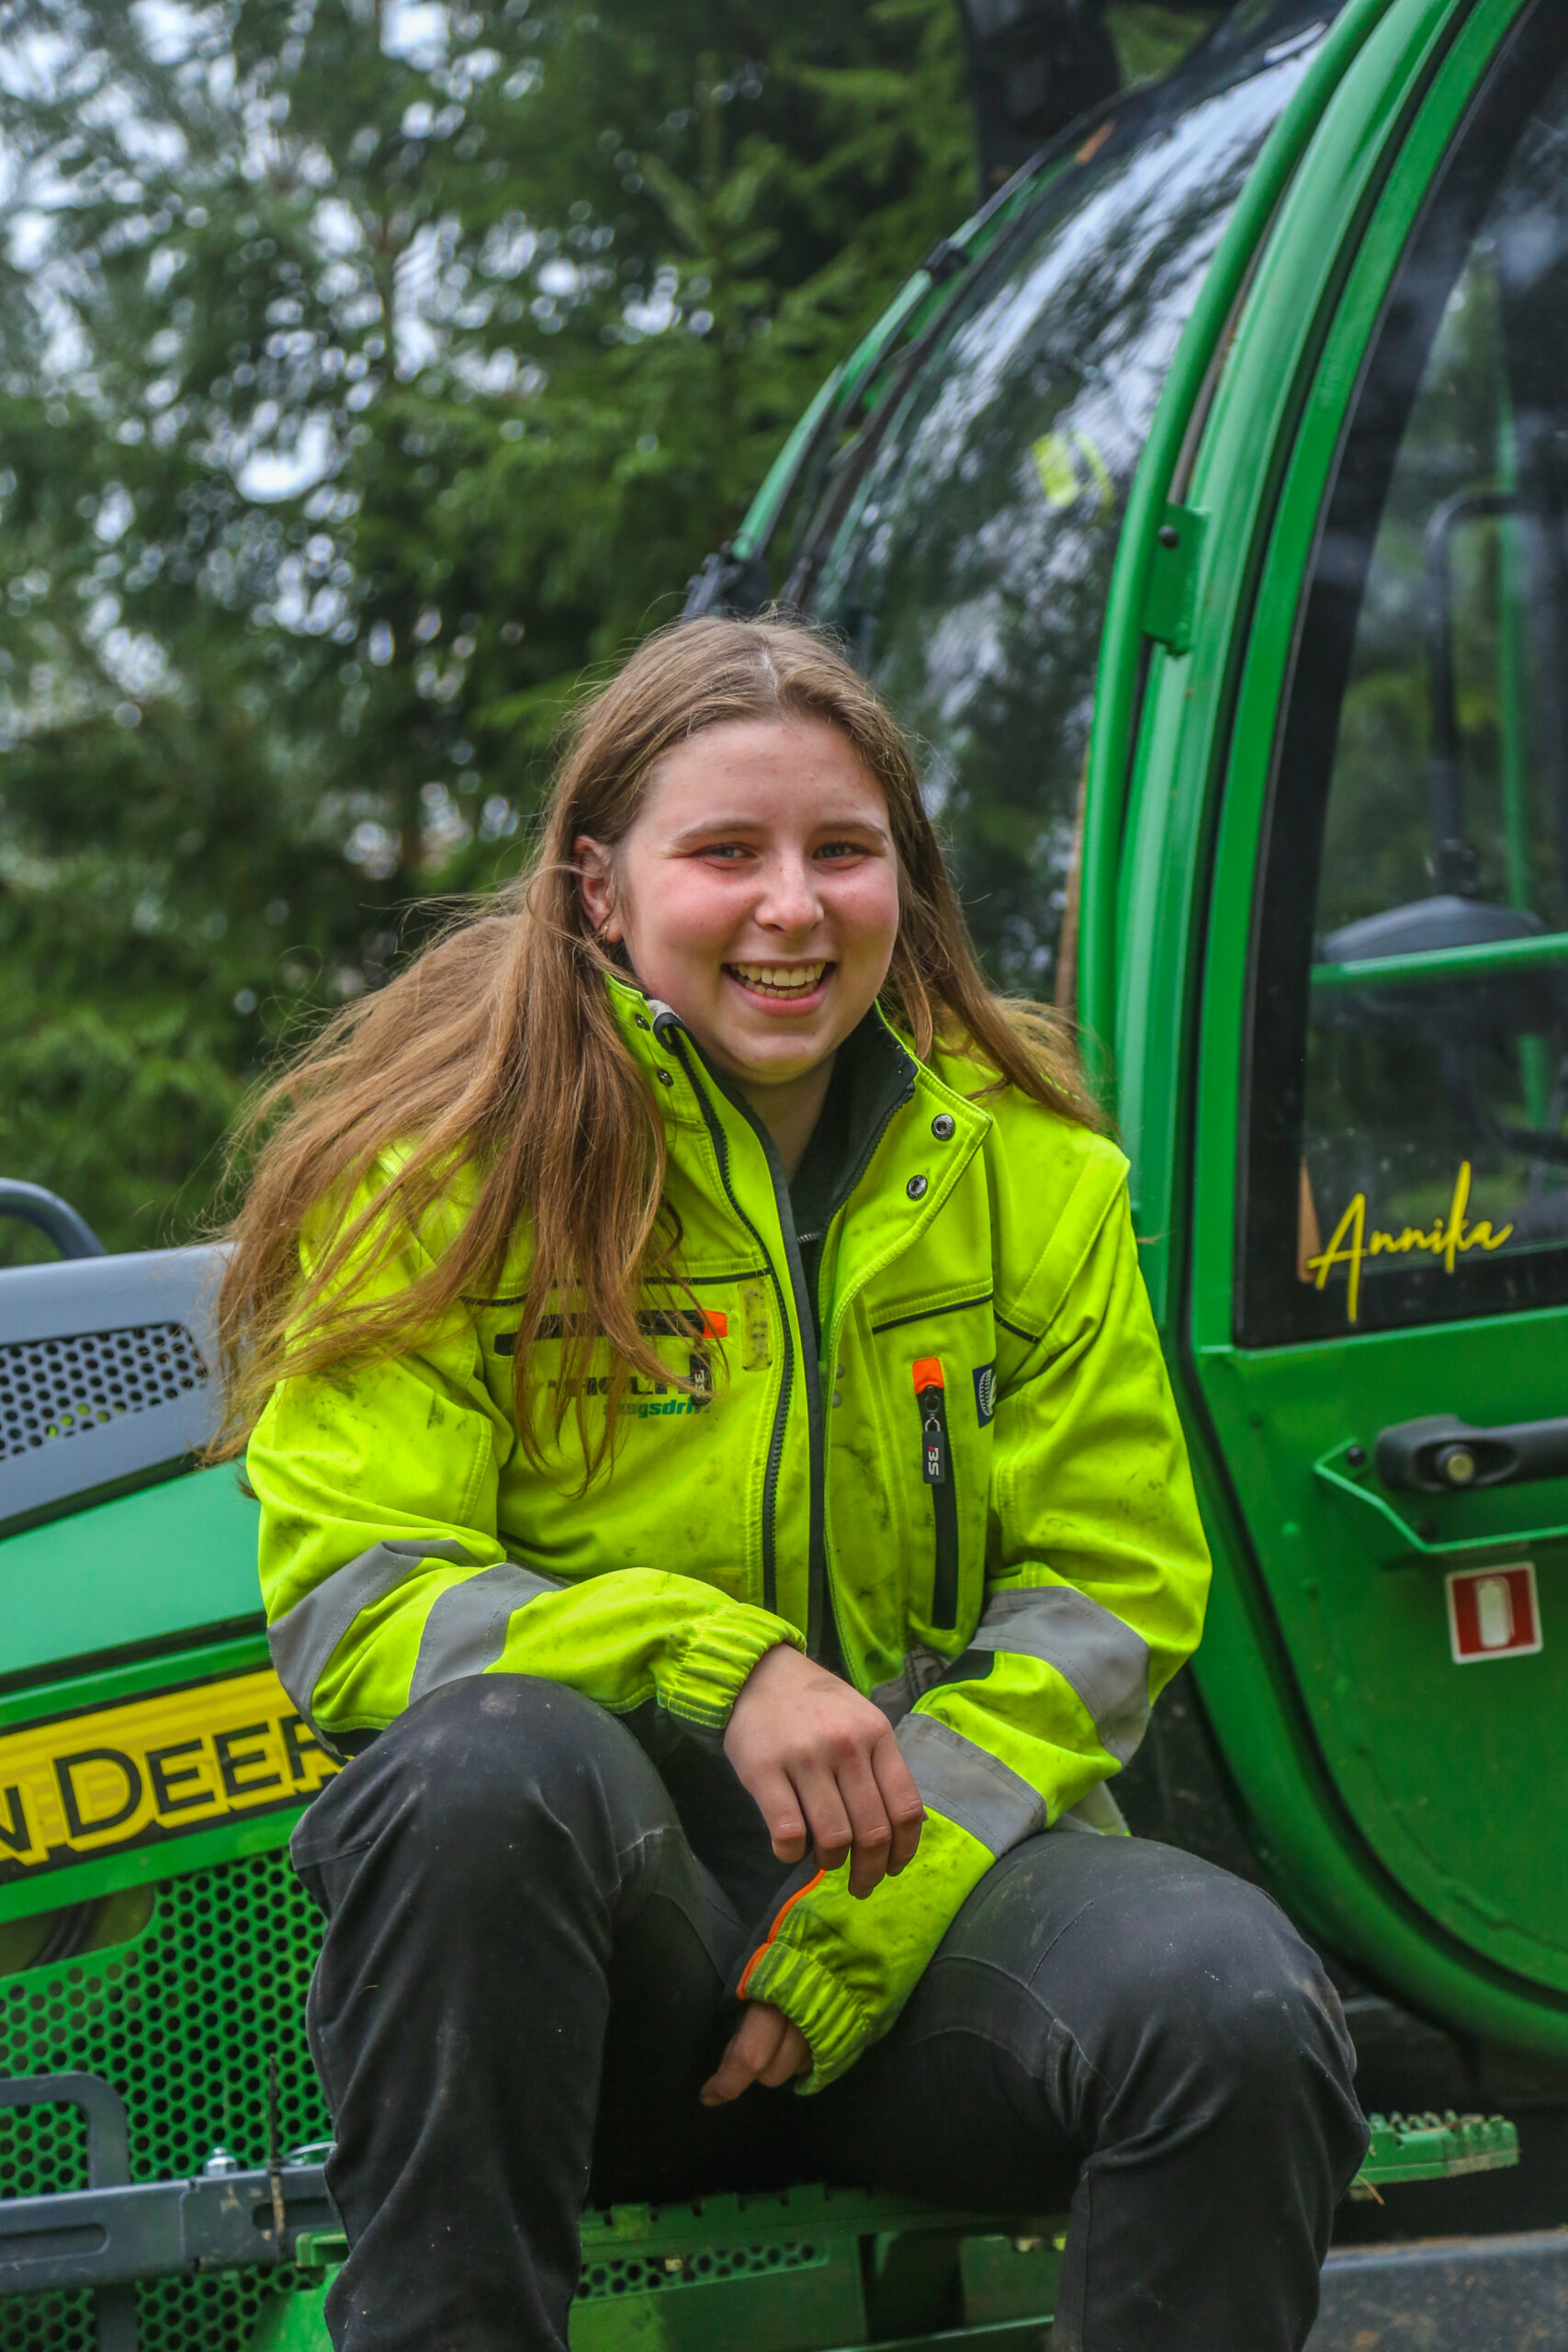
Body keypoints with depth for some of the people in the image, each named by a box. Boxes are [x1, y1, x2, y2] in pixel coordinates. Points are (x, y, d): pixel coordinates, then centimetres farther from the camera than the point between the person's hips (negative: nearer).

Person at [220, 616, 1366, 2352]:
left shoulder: (1029, 1168, 9)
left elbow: (1109, 1586, 6)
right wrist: (717, 1670, -24)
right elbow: (344, 1596, -7)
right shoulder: (457, 1161, 0)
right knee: (492, 1756, -37)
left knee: (1231, 2006, -29)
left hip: (933, 1871, 2)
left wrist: (876, 1913, -10)